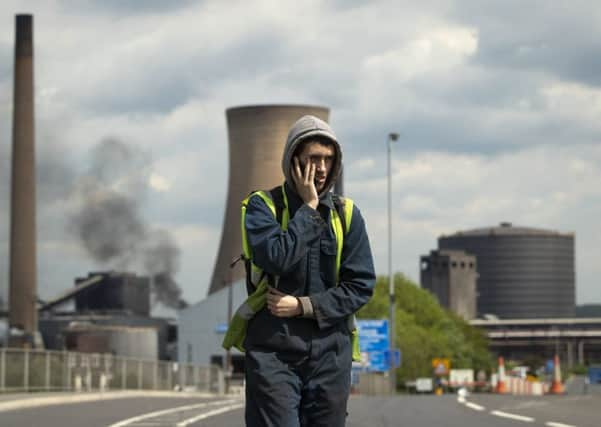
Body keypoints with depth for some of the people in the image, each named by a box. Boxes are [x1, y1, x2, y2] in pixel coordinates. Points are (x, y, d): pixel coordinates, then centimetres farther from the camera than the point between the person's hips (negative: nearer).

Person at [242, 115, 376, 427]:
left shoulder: (346, 214, 8)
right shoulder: (263, 206, 0)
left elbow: (361, 284, 2)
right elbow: (277, 258, -18)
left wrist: (304, 307, -9)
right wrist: (308, 207, -10)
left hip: (330, 351, 3)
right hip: (273, 351, -3)